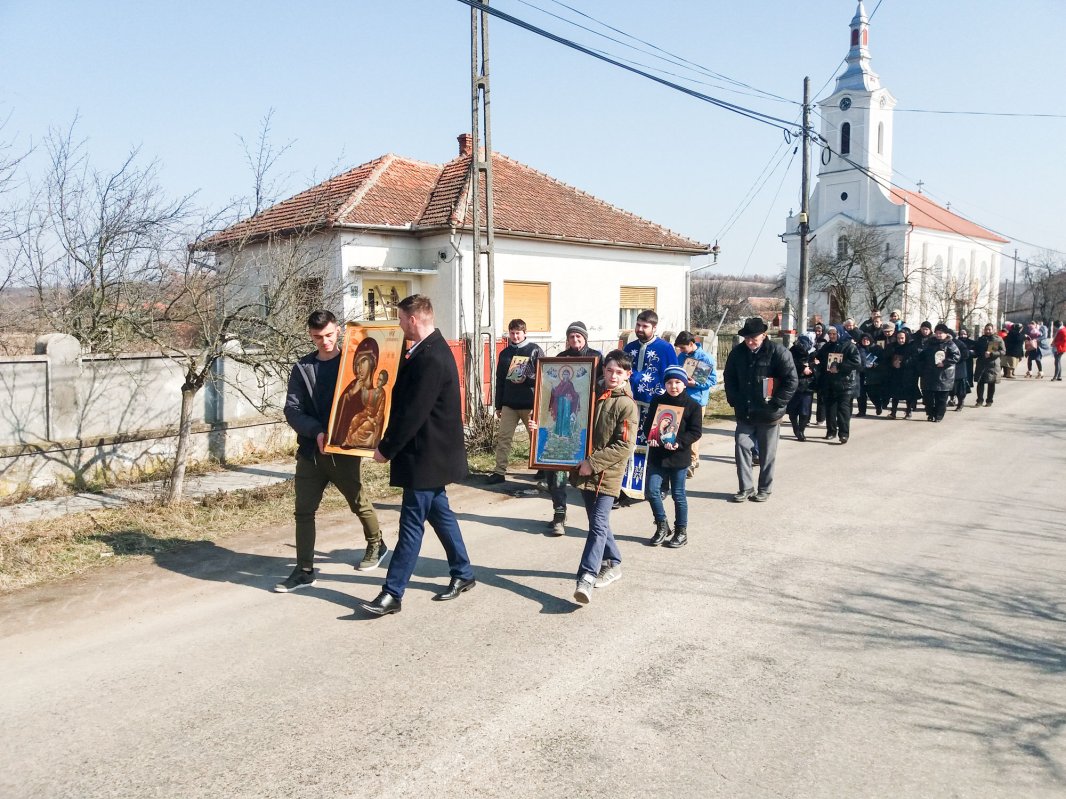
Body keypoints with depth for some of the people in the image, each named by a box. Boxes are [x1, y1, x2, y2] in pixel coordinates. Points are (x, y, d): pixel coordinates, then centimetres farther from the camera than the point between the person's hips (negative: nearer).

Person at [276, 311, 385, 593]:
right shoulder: (302, 367, 4)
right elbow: (292, 409, -3)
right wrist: (316, 432, -18)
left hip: (345, 450, -2)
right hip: (310, 451, 3)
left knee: (358, 503, 12)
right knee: (303, 511, 2)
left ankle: (376, 545, 37)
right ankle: (304, 570, 12)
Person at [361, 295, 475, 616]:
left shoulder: (431, 359, -22)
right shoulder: (428, 351, 10)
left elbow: (413, 413, -23)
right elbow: (407, 401, 16)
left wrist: (386, 449, -15)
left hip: (427, 456, -10)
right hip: (430, 454, 10)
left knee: (411, 523, -4)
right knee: (439, 512, 18)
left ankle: (392, 593, 2)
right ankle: (463, 573, 30)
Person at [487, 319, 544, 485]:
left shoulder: (535, 351, -2)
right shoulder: (505, 353, 10)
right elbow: (499, 380, 13)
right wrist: (498, 405, 12)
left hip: (531, 404, -3)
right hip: (509, 404, 4)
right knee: (503, 438, 1)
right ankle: (499, 472, 4)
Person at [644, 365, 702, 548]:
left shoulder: (692, 405, -4)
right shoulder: (657, 401, 7)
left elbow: (696, 432, -7)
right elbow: (648, 423, 12)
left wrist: (679, 443, -20)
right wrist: (650, 437, -8)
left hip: (679, 457, -3)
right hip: (656, 455, 3)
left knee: (678, 495, 6)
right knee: (652, 491, -1)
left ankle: (681, 531, 21)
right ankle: (662, 526, 19)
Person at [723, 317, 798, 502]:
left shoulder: (777, 352, -13)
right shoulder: (737, 352, 1)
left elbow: (791, 380, -12)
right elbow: (729, 378, 14)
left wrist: (776, 404, -14)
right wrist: (734, 401, 6)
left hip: (768, 414, -4)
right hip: (744, 413, 4)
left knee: (767, 453, 7)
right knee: (742, 447, 1)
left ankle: (765, 489, 19)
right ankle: (746, 488, 11)